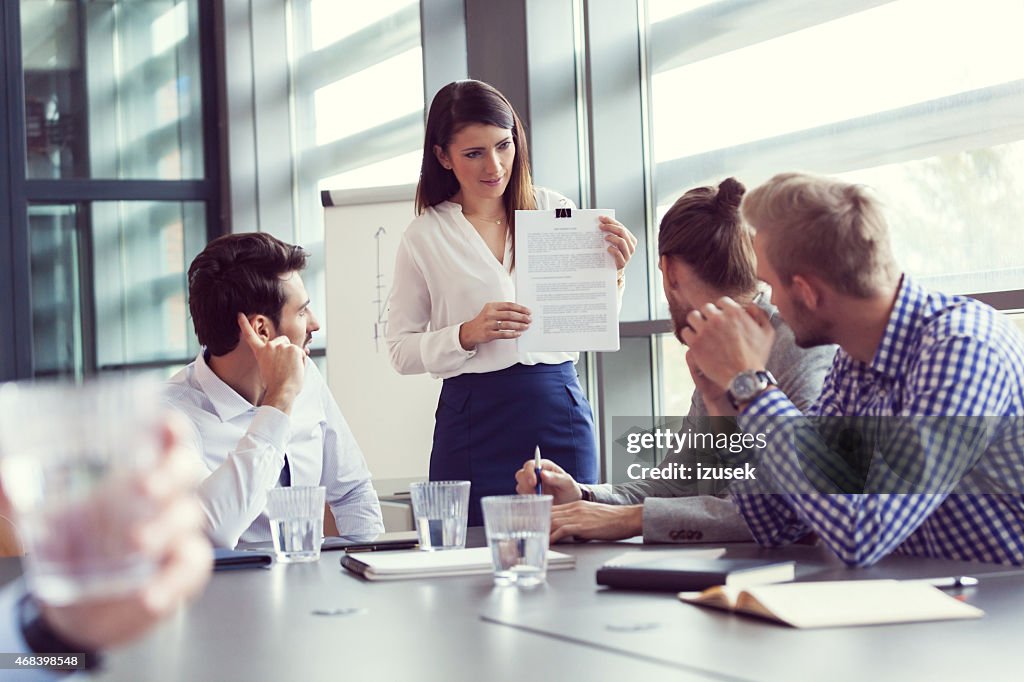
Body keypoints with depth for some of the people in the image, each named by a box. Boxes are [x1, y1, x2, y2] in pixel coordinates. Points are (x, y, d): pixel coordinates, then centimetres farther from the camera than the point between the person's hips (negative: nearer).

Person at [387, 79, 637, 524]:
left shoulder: (555, 211, 6)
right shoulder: (424, 237, 2)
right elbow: (401, 351, 1)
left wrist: (613, 273, -7)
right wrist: (468, 335, -14)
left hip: (561, 408, 1)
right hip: (474, 417, -1)